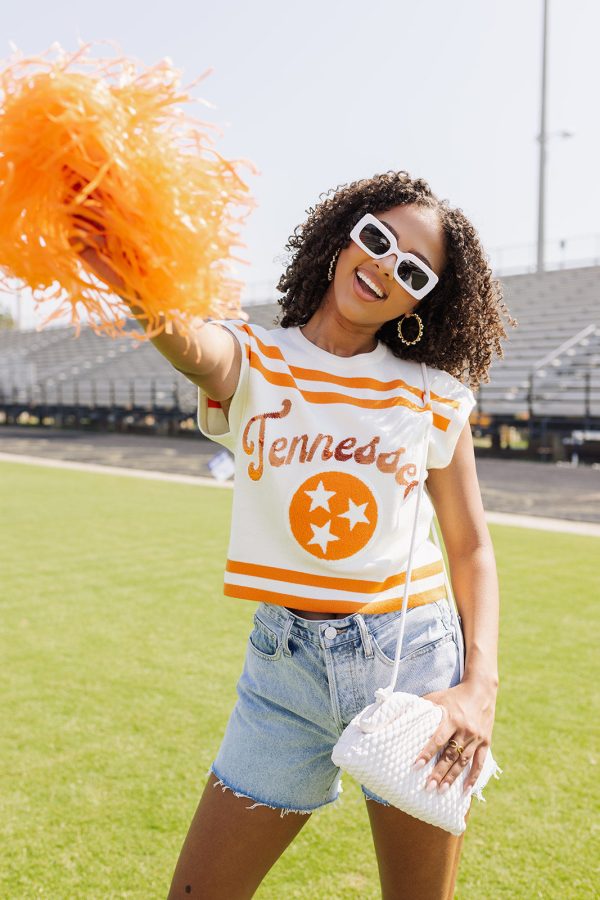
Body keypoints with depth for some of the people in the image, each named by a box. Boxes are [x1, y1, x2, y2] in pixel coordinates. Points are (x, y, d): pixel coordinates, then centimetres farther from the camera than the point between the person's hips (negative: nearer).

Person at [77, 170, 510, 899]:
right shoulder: (252, 362, -2)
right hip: (284, 666, 0)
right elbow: (191, 343, -27)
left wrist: (481, 686, -9)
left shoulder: (433, 396, 0)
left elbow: (471, 547, 4)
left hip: (411, 660, 1)